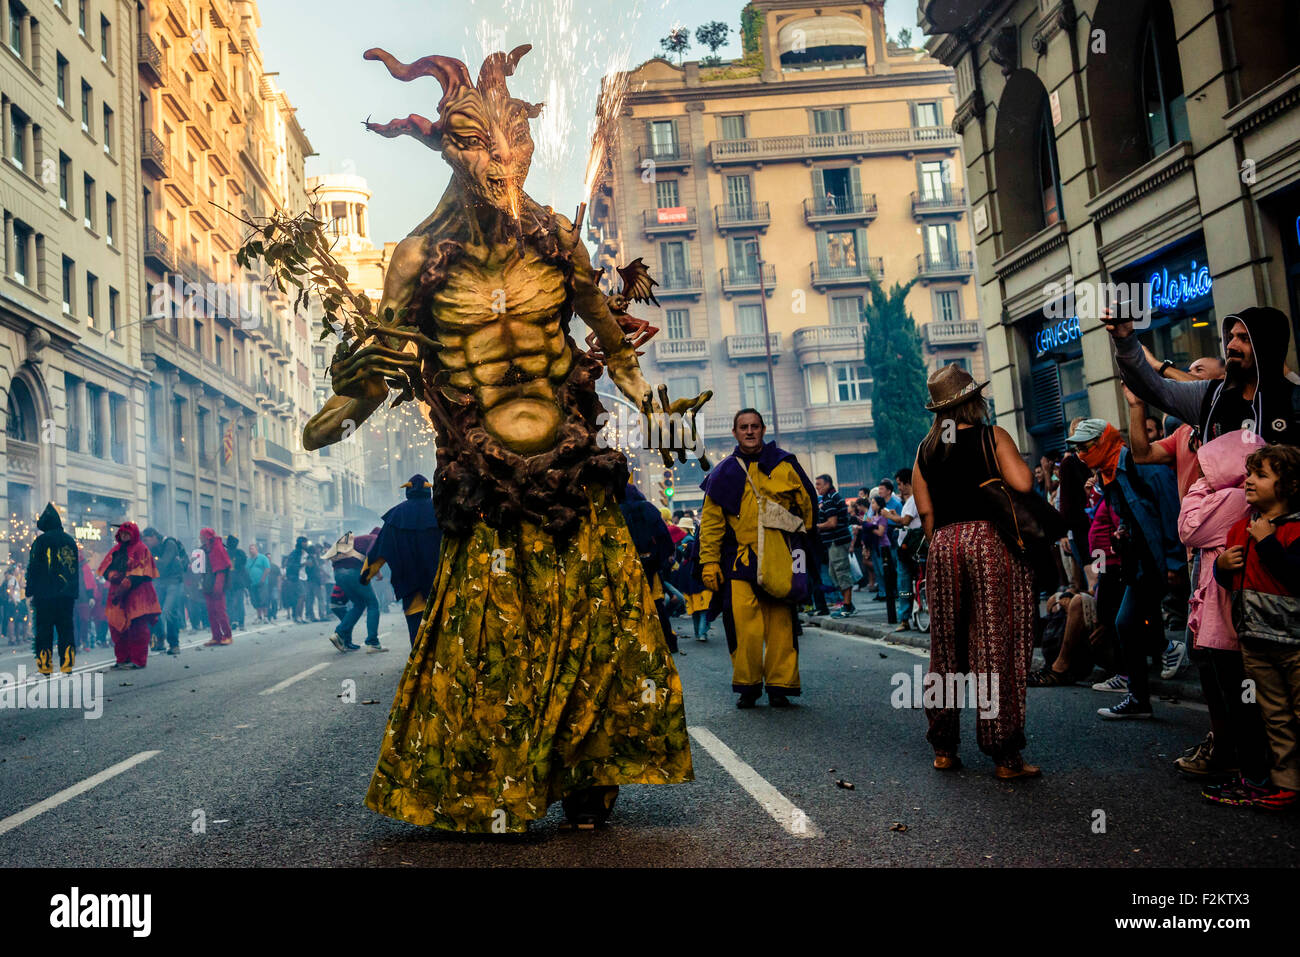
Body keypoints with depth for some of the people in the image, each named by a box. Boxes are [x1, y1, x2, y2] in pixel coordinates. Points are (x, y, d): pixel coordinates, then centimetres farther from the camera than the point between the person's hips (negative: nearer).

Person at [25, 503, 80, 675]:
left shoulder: (41, 540, -5)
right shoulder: (71, 540, 12)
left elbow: (33, 568, -6)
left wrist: (29, 591, 0)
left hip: (45, 594, -4)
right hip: (68, 594, 4)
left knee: (44, 629, 1)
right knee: (66, 628, 7)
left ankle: (45, 665, 1)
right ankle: (67, 663, 4)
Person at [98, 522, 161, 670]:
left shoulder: (140, 549, 0)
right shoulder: (117, 549, 18)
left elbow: (140, 573, -9)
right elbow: (105, 567, 11)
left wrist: (126, 584, -18)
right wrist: (113, 575, -11)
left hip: (136, 592, -6)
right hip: (118, 593, 7)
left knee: (136, 626, -8)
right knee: (117, 625, 4)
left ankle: (138, 660, -6)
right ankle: (122, 659, 11)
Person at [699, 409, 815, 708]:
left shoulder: (784, 464, 7)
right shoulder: (724, 473, 8)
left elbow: (806, 506, 16)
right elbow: (711, 523, 9)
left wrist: (803, 547, 17)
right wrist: (709, 562, 3)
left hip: (779, 558, 0)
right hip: (739, 559, 0)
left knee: (780, 624, 0)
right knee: (745, 628, -8)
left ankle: (779, 686, 11)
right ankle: (747, 686, 7)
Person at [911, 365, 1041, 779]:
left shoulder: (925, 449, 10)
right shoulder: (992, 436, -2)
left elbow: (925, 510, 9)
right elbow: (1022, 483, -14)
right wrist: (1020, 462, 7)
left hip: (944, 547, 5)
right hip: (991, 540, -4)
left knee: (947, 649, 12)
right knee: (998, 647, -1)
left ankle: (944, 748, 18)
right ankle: (1005, 755, 2)